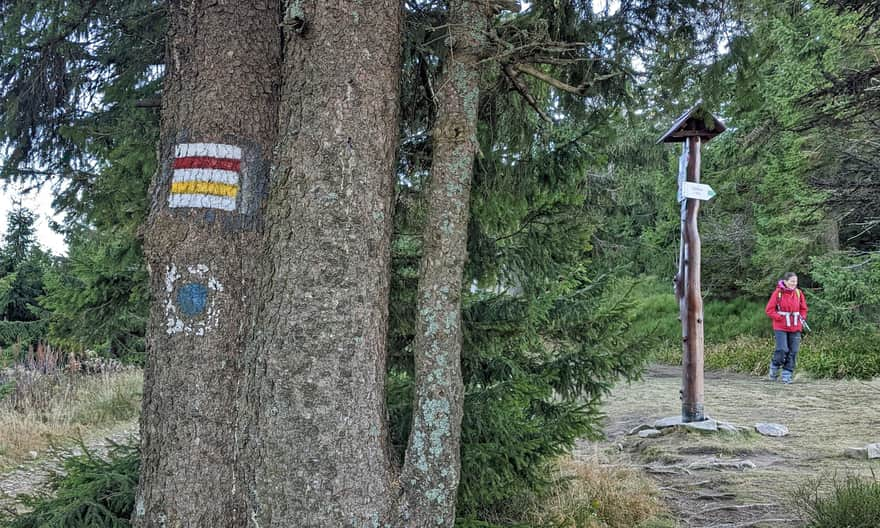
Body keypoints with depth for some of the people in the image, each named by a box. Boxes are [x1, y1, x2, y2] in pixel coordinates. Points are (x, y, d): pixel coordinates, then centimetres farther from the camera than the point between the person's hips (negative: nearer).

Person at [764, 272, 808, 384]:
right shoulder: (778, 293, -6)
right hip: (781, 327, -4)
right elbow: (769, 309, -6)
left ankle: (787, 375, 11)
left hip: (795, 328, 4)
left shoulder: (798, 293, 6)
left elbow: (803, 309, 19)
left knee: (793, 352, 2)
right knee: (782, 350, -13)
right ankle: (774, 368, 13)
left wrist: (802, 319, 2)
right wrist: (780, 318, -14)